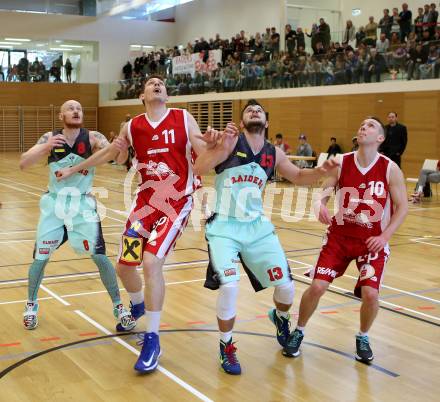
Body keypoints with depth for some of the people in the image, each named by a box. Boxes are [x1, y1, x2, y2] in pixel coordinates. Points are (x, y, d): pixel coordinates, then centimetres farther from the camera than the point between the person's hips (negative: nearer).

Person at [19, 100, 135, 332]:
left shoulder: (93, 138, -9)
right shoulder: (49, 138, -5)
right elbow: (23, 164, -14)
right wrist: (45, 148, -31)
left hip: (83, 203, -1)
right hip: (54, 203, 1)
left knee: (100, 257, -7)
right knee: (40, 258, 5)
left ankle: (119, 307, 8)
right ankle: (31, 304, 29)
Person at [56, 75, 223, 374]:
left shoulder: (184, 118, -5)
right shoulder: (132, 127, 3)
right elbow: (109, 152, 19)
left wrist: (210, 144, -31)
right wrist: (74, 170, 27)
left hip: (178, 203, -4)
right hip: (147, 201, 4)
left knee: (152, 262, -20)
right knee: (124, 266, 7)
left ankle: (152, 341, -7)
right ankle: (138, 306, 43)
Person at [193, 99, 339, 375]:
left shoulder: (274, 154, 6)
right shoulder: (231, 141, -9)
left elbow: (298, 177, 20)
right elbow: (198, 169, -18)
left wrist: (321, 171, 1)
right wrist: (222, 149, -33)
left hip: (257, 226, 4)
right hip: (224, 227, -4)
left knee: (286, 286, 3)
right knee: (229, 286, -21)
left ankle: (280, 317, 41)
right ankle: (226, 347, 4)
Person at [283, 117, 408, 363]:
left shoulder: (390, 169, -9)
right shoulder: (341, 163, -5)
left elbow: (402, 207, -4)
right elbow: (323, 192, 0)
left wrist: (385, 237, -14)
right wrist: (321, 205, -24)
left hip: (373, 240, -1)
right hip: (340, 235, 1)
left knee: (370, 293, -15)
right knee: (317, 287, -8)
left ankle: (363, 338, 17)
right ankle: (299, 332, 20)